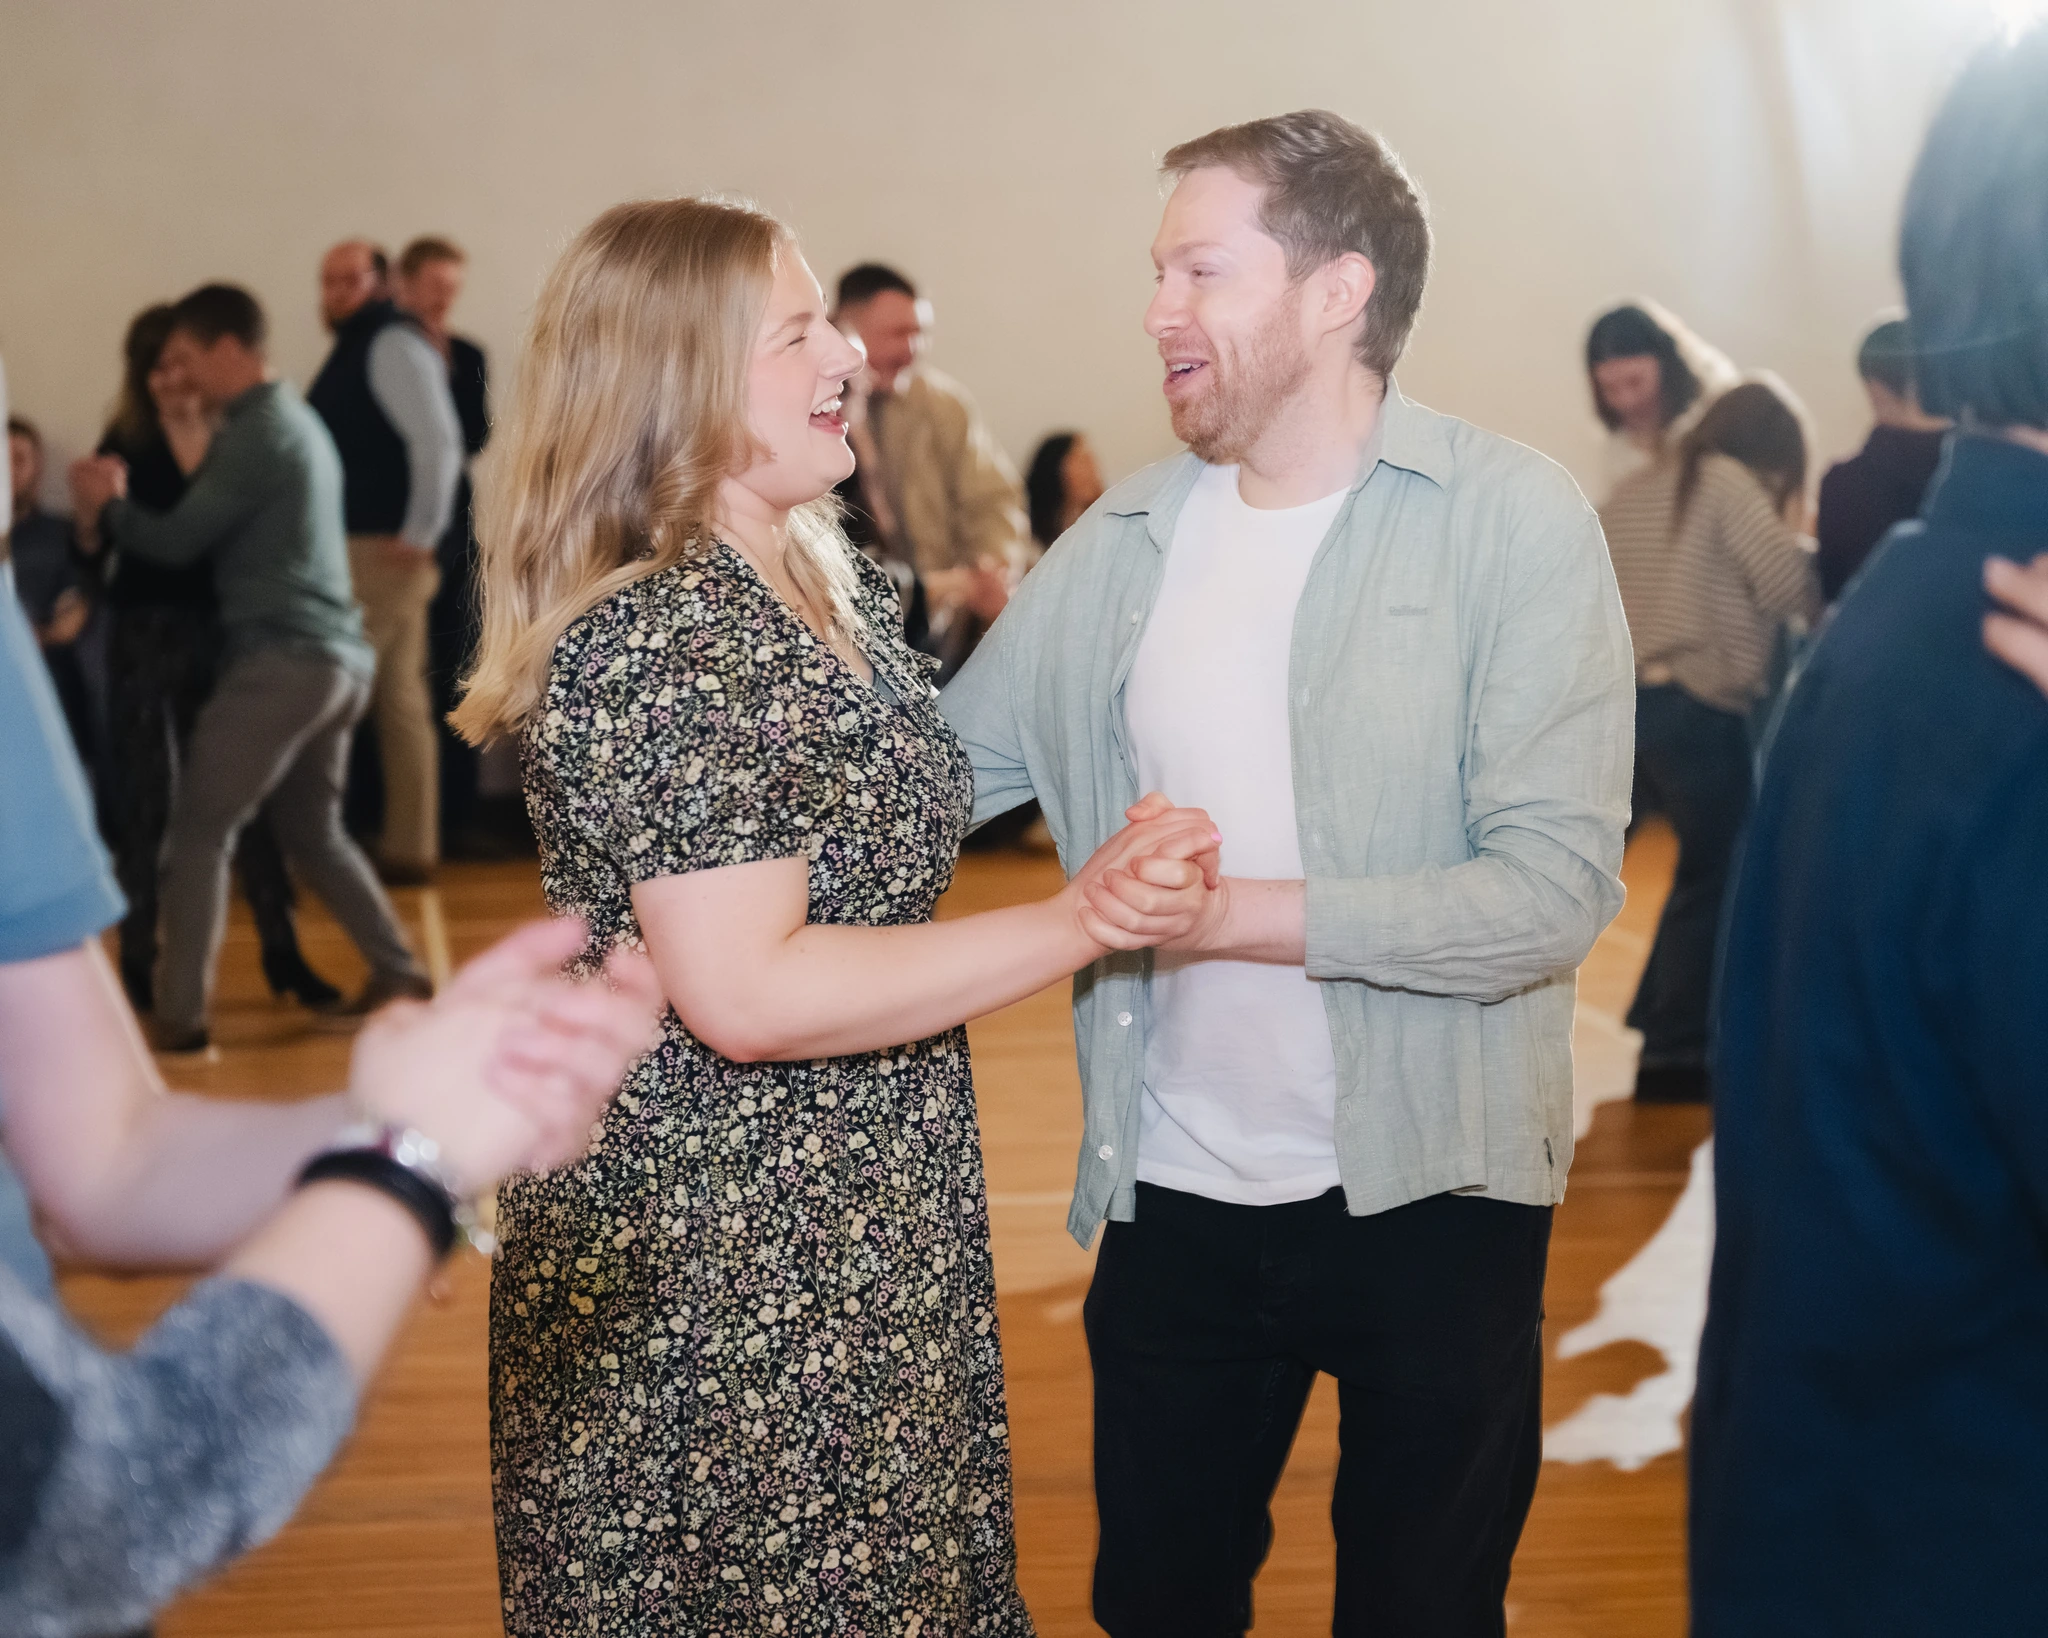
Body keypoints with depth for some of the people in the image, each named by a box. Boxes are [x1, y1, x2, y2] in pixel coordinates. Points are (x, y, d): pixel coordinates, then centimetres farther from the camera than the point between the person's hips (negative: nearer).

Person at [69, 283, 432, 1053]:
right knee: (311, 830, 20)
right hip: (335, 659, 9)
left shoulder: (256, 432, -11)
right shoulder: (297, 421, 19)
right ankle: (398, 971, 18)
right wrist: (122, 505, 13)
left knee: (198, 831, -4)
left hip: (281, 659, -9)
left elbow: (177, 543, -11)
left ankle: (180, 1014, -4)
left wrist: (106, 506, 6)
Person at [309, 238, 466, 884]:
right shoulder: (359, 346, 19)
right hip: (367, 554, 10)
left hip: (383, 555, -10)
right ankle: (410, 847, 13)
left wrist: (421, 536, -19)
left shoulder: (394, 344, -11)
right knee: (399, 703, 10)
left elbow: (439, 442, -21)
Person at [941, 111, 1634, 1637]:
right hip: (1177, 1190, 4)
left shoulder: (1513, 520, -12)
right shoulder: (1123, 542, 3)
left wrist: (1235, 910, -24)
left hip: (1430, 1195, -4)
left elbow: (1556, 888, -20)